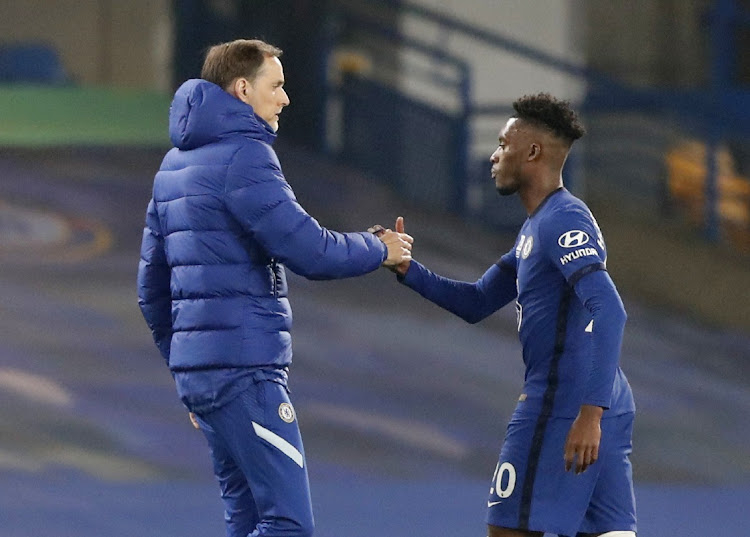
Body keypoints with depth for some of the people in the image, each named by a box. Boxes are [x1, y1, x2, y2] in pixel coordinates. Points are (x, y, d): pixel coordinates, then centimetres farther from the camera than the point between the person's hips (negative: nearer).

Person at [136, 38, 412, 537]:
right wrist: (380, 250, 1)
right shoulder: (243, 156, -11)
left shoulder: (176, 164, 18)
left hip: (196, 368, 10)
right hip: (244, 369, -10)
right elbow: (309, 251, -17)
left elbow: (152, 288, 22)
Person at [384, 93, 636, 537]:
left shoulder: (563, 221, -13)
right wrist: (408, 270, 14)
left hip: (561, 408, -10)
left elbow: (608, 312, -24)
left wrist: (590, 412, -30)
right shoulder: (534, 230, 20)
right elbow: (476, 303, 28)